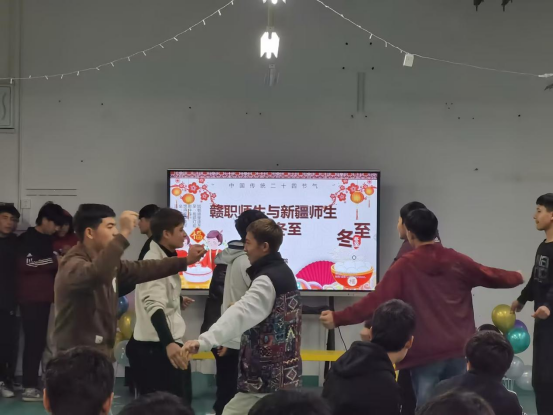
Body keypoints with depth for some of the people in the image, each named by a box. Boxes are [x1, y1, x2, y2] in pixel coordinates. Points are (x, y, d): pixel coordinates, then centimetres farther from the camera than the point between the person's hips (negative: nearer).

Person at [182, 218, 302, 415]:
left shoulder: (268, 280, -19)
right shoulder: (284, 273, 12)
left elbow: (241, 313, -35)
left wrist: (203, 341, -47)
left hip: (267, 377, -10)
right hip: (285, 373, 10)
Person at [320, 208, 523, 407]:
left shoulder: (404, 266, -8)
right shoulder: (457, 261, 5)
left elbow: (377, 300, -14)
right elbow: (491, 276, 19)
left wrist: (338, 318, -11)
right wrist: (517, 277, 39)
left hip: (425, 353, -4)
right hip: (458, 349, 4)